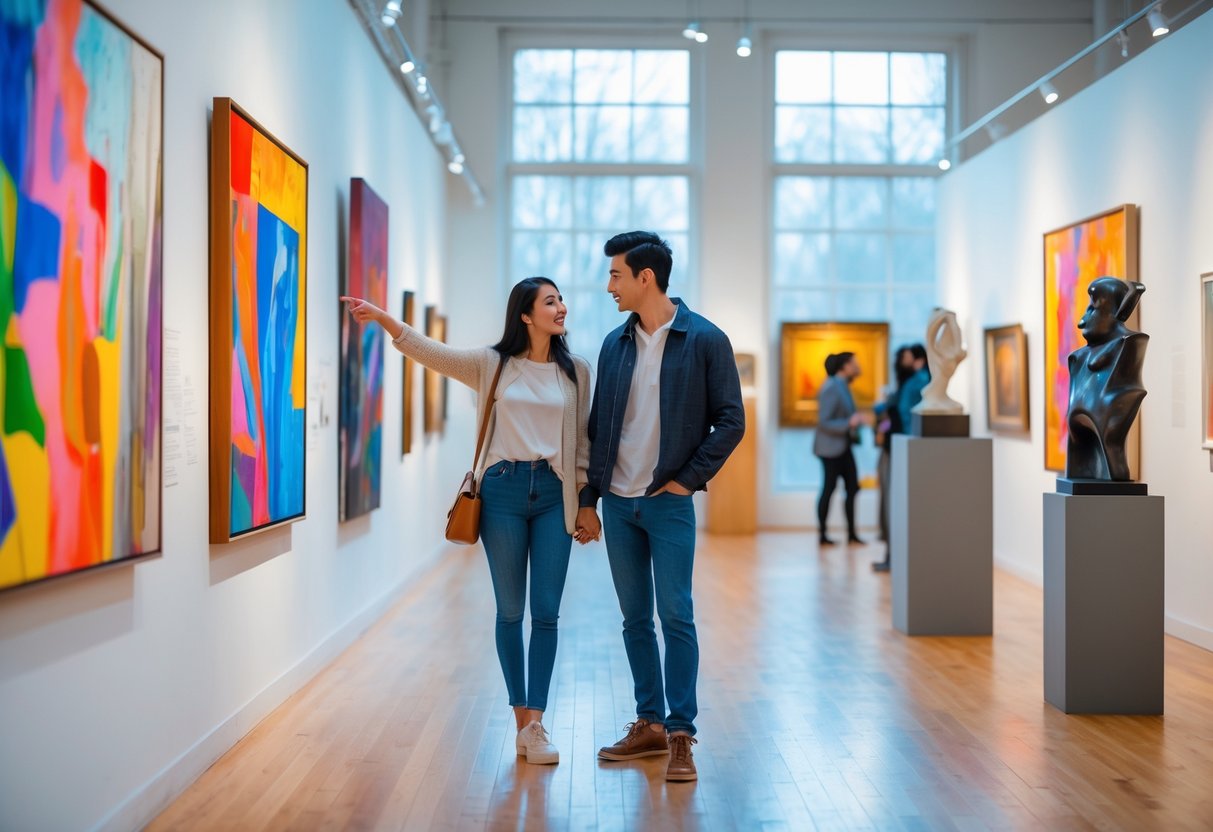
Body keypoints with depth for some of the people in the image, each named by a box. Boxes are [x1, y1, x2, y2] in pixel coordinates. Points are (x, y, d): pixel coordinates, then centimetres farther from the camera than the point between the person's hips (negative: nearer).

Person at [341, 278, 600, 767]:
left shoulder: (575, 371, 7)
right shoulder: (492, 364, 2)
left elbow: (582, 442, 9)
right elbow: (432, 353, -9)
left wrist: (587, 505, 5)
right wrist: (384, 319, -23)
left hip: (554, 494, 1)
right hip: (502, 491, -1)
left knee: (546, 612, -1)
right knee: (509, 610, 6)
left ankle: (535, 723, 3)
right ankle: (520, 716, 16)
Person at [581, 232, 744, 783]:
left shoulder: (705, 340, -6)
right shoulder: (615, 344, 8)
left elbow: (730, 422, -4)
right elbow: (598, 425, 12)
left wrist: (688, 479, -9)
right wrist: (588, 497, 10)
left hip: (669, 503, -5)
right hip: (617, 502, 5)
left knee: (676, 618, -4)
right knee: (635, 618, 10)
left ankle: (680, 734, 3)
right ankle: (649, 724, 20)